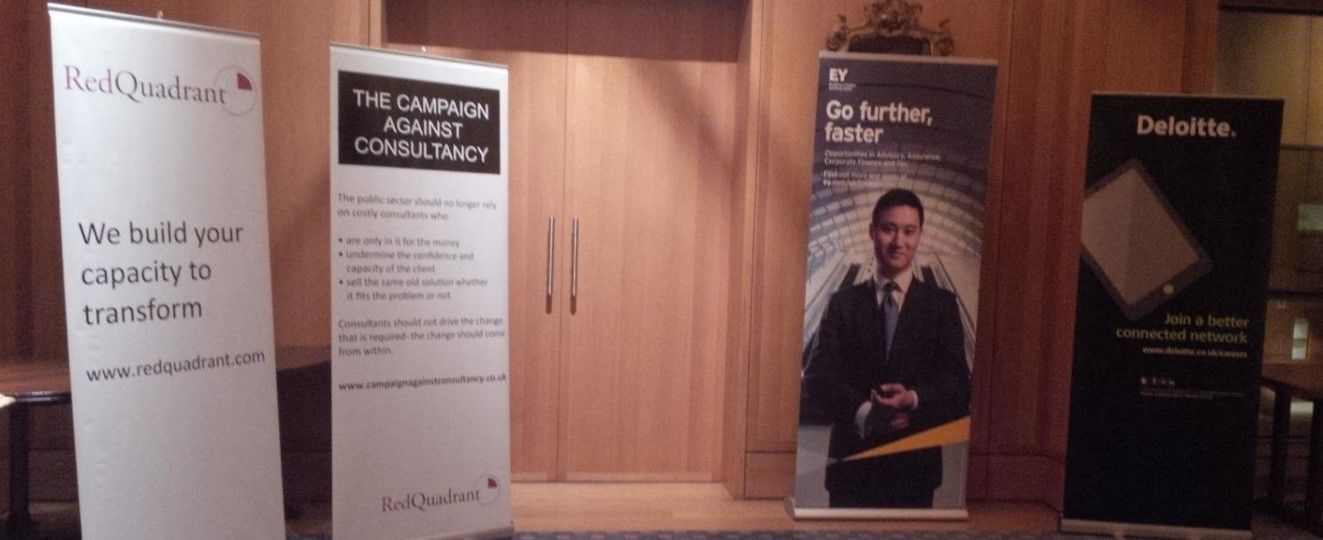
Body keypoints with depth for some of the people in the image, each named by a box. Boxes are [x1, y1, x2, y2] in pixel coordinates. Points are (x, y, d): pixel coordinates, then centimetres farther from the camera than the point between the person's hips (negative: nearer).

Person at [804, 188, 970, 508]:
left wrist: (915, 398, -20)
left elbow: (958, 381, 0)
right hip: (853, 460, 1)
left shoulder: (941, 304, 5)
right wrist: (863, 411, -18)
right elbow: (817, 376, -2)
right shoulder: (843, 304, 6)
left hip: (915, 462, 0)